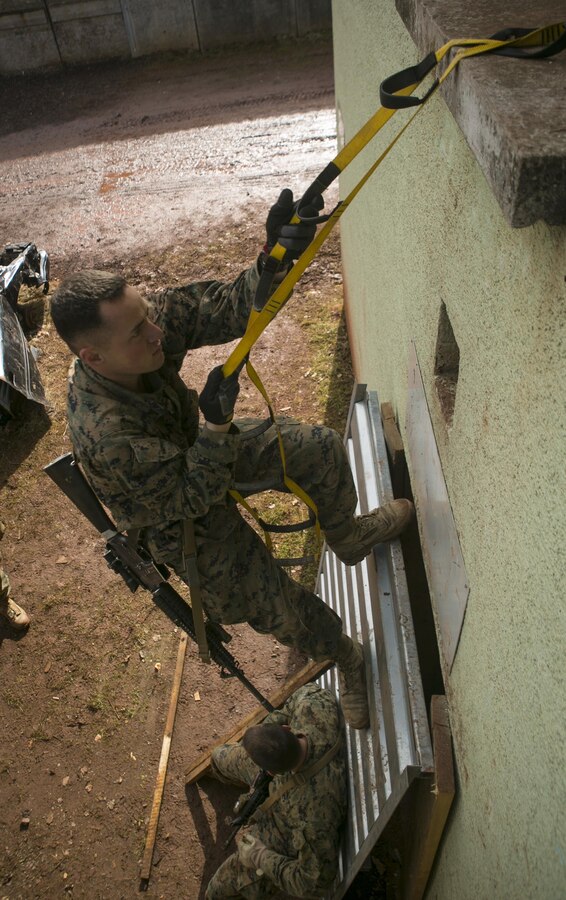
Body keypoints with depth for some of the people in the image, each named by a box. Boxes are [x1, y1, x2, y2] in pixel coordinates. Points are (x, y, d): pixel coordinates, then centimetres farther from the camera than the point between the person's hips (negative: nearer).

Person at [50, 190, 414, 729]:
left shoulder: (152, 318, -26)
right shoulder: (104, 436, -42)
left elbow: (229, 309, -24)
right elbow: (192, 496, -33)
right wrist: (216, 426, -46)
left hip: (202, 450, 6)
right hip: (181, 521, -5)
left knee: (319, 446, -7)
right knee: (279, 611, -1)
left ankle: (348, 537, 26)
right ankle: (345, 660, 35)